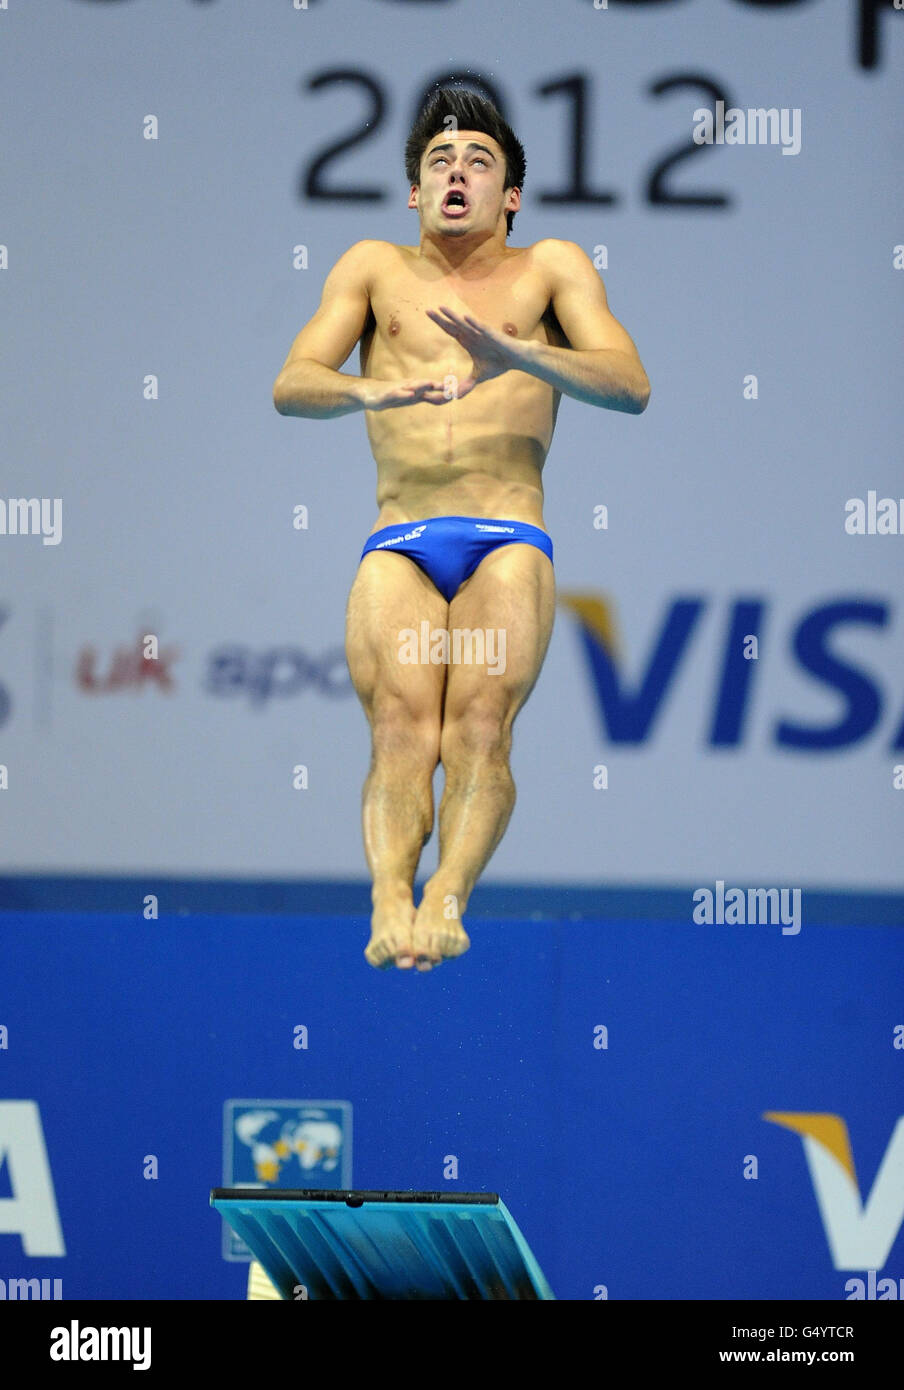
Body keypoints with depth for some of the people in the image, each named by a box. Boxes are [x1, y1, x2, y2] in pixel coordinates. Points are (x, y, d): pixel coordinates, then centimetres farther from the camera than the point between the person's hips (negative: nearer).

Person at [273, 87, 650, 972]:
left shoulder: (551, 268, 18)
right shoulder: (375, 268, 22)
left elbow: (631, 386, 3)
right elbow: (290, 386, 9)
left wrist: (514, 355, -15)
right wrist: (371, 391, -15)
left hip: (508, 541, -1)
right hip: (399, 543, 1)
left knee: (481, 725, -26)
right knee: (399, 729, -25)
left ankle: (448, 896, -43)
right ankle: (390, 907, -42)